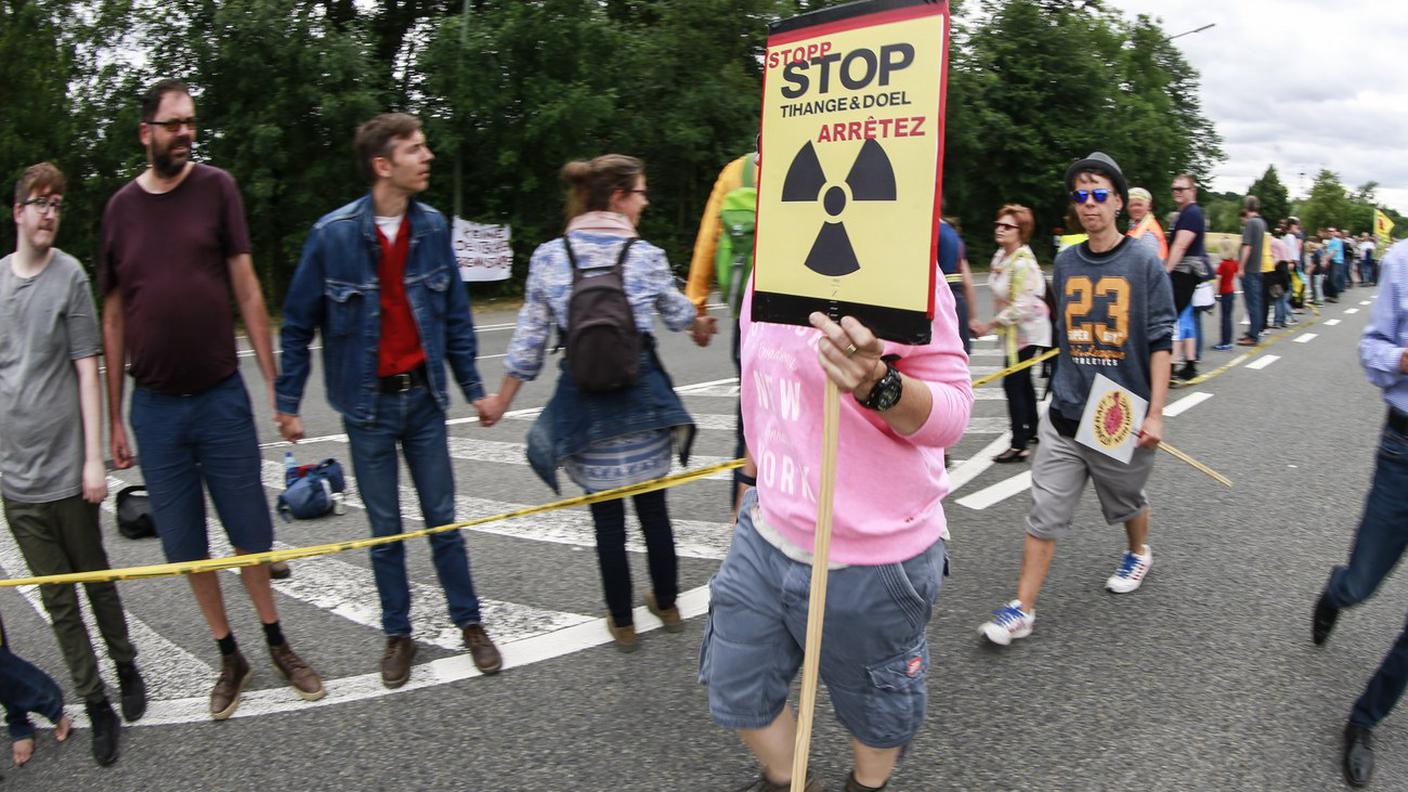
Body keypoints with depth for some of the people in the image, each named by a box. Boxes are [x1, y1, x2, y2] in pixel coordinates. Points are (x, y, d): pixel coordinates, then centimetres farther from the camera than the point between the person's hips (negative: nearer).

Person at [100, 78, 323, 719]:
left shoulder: (216, 188, -1)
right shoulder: (121, 207, 4)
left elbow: (247, 291, -2)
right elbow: (113, 317, 7)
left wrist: (276, 385, -5)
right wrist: (114, 418, 7)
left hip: (221, 397, -2)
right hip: (155, 407, 2)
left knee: (249, 534, 7)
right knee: (187, 546, 10)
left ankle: (277, 644, 26)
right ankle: (229, 658, 26)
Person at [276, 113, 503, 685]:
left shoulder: (432, 226, -2)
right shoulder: (333, 234, -11)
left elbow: (455, 314, 5)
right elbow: (297, 324, -3)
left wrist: (473, 388, 6)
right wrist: (287, 402, -2)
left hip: (423, 397, 2)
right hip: (368, 404, -2)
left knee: (443, 519, 10)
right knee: (385, 529, 11)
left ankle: (469, 622, 26)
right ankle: (398, 634, 28)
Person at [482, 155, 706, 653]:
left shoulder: (548, 257, -2)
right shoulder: (646, 256, -4)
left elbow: (529, 341, -1)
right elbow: (677, 316, 13)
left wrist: (500, 402, 11)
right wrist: (700, 322, 36)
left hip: (584, 401, 0)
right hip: (642, 395, 0)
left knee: (607, 517, 11)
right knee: (653, 507, 17)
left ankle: (622, 623, 24)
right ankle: (667, 604, 35)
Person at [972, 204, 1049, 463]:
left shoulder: (1023, 263, -24)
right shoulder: (1000, 256, 4)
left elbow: (1022, 306, -27)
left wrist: (989, 325, -24)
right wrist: (993, 325, 15)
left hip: (1027, 330, -10)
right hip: (1013, 329, 10)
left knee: (1013, 383, -11)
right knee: (1022, 381, 21)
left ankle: (1019, 446, -8)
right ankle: (1032, 429, 39)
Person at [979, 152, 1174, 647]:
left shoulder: (1144, 263, -7)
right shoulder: (1065, 263, 5)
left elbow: (1160, 342, -8)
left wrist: (1155, 414, -13)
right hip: (1065, 416, 3)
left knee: (1126, 501, 19)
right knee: (1045, 512, -1)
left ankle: (1139, 553, 50)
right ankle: (1022, 609, 4)